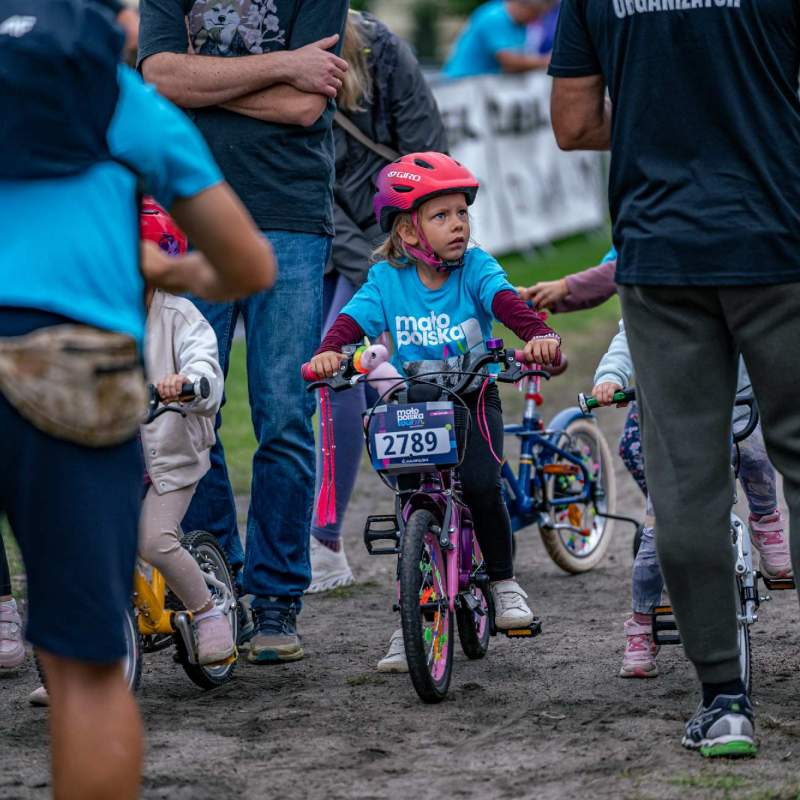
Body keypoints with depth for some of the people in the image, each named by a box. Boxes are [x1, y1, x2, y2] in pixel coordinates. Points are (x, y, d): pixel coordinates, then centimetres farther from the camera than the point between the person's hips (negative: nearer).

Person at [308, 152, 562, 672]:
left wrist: (539, 335, -47)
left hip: (473, 400, -1)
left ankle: (504, 580, 2)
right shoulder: (387, 279, -6)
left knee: (480, 484, -24)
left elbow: (507, 302, -26)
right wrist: (328, 352, -41)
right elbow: (354, 319, -19)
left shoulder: (475, 268, -9)